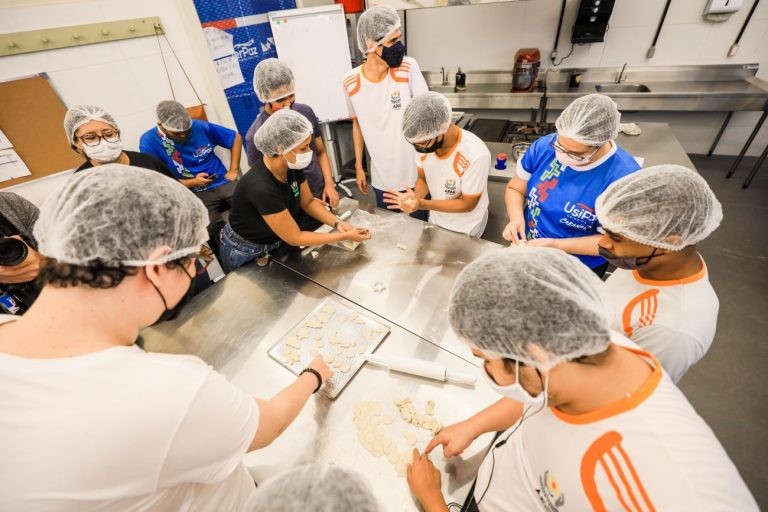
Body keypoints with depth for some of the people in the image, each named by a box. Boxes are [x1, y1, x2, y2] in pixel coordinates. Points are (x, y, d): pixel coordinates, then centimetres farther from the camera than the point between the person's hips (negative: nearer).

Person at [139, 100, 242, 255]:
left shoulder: (199, 126, 0)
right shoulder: (149, 142, -5)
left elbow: (236, 137, 11)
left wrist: (233, 170, 4)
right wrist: (191, 183, -15)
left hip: (223, 183, 3)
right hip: (194, 194, -2)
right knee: (213, 228, -31)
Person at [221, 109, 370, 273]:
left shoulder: (292, 166, -17)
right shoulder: (261, 188, -38)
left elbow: (308, 202, -2)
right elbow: (295, 238, -30)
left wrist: (337, 223, -17)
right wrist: (344, 236, -28)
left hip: (275, 243, 7)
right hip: (245, 254, -6)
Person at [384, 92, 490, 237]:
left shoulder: (476, 155, -33)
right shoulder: (424, 141, -18)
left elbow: (468, 204, -23)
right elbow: (423, 179, -3)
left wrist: (423, 204, -33)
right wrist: (415, 197, -25)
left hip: (465, 229, -5)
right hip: (435, 219, 5)